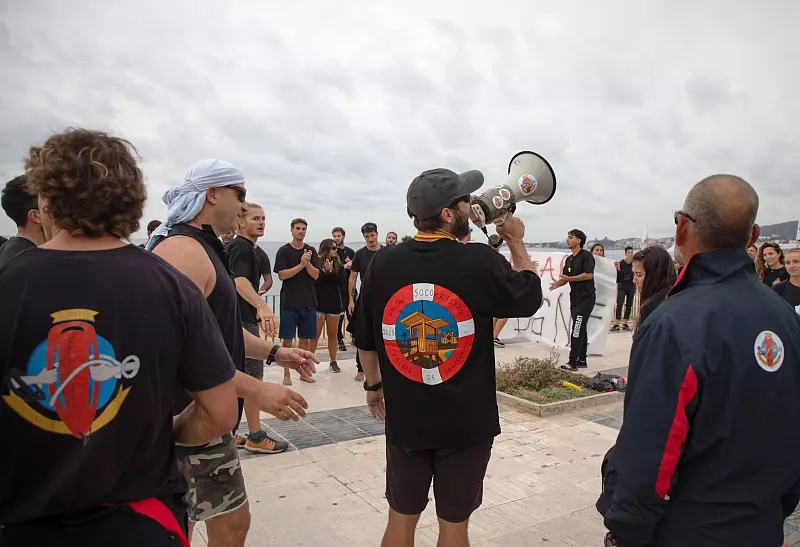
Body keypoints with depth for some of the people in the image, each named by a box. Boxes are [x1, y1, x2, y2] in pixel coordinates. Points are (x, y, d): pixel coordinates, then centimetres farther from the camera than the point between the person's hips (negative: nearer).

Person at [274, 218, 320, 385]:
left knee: (305, 339, 9)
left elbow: (316, 275, 1)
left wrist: (307, 263, -17)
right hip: (289, 302, -3)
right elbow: (282, 275, -9)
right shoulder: (284, 251, 0)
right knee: (288, 340, 1)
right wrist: (301, 265, -18)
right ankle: (286, 374, 10)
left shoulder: (311, 251, 7)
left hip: (308, 301, 3)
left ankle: (303, 371, 20)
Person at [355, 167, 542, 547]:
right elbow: (531, 296, 4)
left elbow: (366, 339, 3)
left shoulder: (382, 263, -8)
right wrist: (516, 242, 16)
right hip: (467, 421, -2)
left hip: (405, 418, 3)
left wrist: (374, 385, 20)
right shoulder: (480, 262, -16)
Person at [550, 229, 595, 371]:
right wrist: (558, 283, -7)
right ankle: (582, 360, 18)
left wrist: (570, 278, -21)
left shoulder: (586, 255, -10)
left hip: (586, 297, -8)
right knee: (581, 330, 12)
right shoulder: (569, 259, 15)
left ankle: (572, 362, -13)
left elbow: (589, 274, -19)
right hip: (575, 298, 8)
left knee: (577, 330, -13)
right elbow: (565, 277, 14)